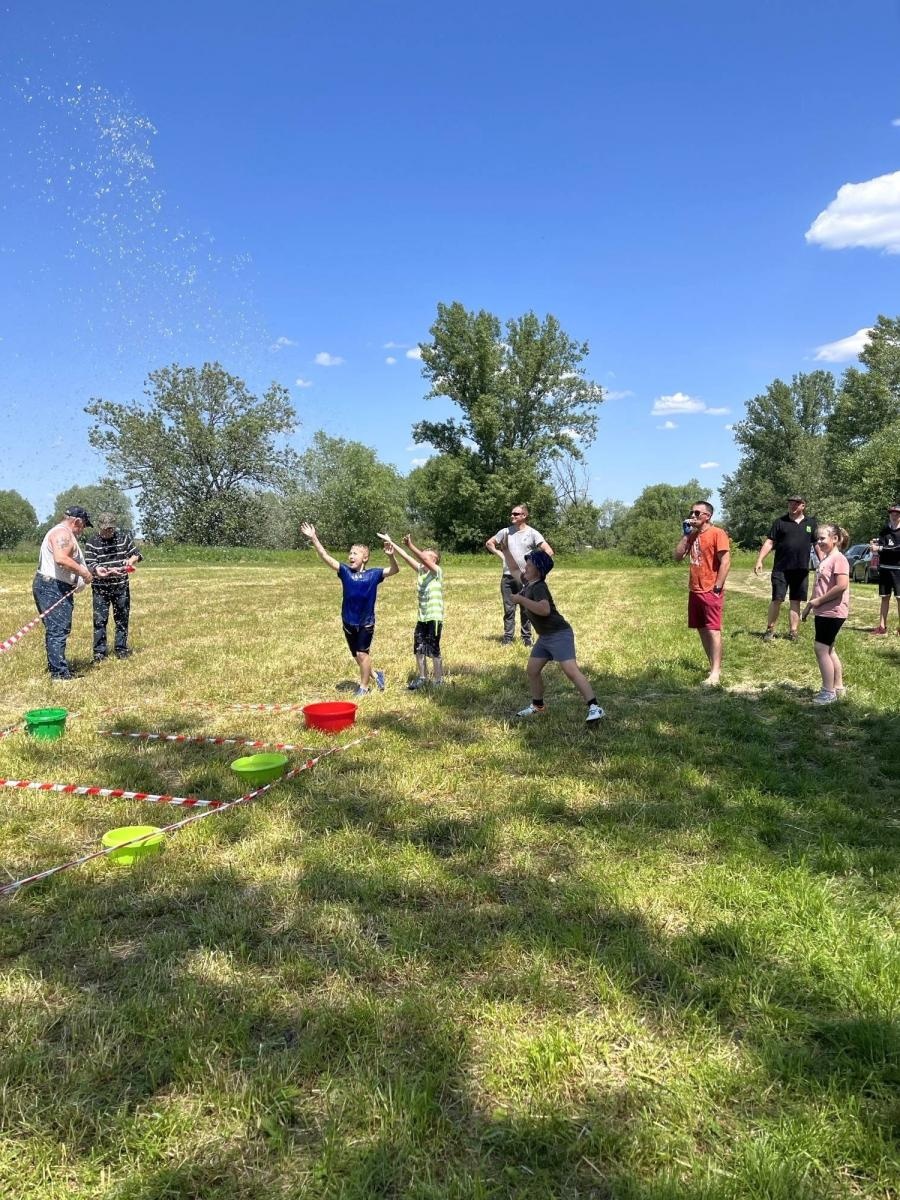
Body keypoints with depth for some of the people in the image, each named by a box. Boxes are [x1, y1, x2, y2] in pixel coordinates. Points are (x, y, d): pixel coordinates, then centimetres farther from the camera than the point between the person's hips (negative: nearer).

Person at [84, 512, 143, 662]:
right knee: (100, 620, -2)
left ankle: (121, 649, 20)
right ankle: (99, 652, 6)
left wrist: (132, 559, -17)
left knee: (122, 618, 9)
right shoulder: (92, 543, -6)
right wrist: (97, 570, -31)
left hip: (121, 586, 2)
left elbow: (136, 553, 5)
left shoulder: (124, 537, 2)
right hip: (100, 588, -2)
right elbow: (89, 564, -10)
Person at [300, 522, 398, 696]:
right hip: (349, 621, 4)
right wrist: (314, 539, -20)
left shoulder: (373, 574, -7)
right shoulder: (345, 571, -3)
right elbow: (325, 557, -9)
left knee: (362, 653, -4)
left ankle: (364, 687, 12)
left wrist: (391, 556, -36)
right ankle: (375, 675, 36)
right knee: (357, 656, 13)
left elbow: (394, 570, -16)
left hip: (366, 621, -3)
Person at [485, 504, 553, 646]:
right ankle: (508, 637, 10)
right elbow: (489, 543, 19)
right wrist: (500, 554, 7)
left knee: (525, 610, 6)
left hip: (525, 577, -2)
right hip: (508, 577, 3)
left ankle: (527, 638, 14)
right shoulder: (506, 531, 6)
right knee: (509, 609, 4)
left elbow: (549, 552, -9)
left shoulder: (532, 533, -4)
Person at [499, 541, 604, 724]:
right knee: (531, 671, 14)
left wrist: (521, 599, -32)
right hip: (544, 636, 10)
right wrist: (506, 549, 25)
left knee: (571, 671, -20)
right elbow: (514, 570, 28)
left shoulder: (538, 587, -20)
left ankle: (594, 708, -24)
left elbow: (544, 609, -38)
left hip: (559, 634, -10)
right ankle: (538, 706, 31)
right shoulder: (527, 582, 7)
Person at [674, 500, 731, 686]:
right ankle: (714, 666, 21)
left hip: (711, 591, -8)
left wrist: (717, 588, -17)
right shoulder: (692, 535, 12)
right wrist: (686, 534, 0)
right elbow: (677, 557, 7)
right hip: (695, 590, 8)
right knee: (702, 630, 11)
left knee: (713, 630, -7)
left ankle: (715, 672, -6)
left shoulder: (717, 533, -11)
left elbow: (725, 562, -15)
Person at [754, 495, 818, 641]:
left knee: (796, 602, 8)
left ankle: (793, 632, 15)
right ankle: (770, 629, 8)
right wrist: (759, 560, -11)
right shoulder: (780, 522, 2)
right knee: (777, 599, -4)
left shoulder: (811, 523, 8)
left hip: (801, 569, 2)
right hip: (781, 568, -2)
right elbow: (769, 542, -1)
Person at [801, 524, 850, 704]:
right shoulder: (825, 559, 14)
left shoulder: (838, 559, -16)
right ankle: (838, 687, 26)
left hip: (832, 612, -10)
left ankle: (829, 692, -2)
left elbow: (842, 585, -26)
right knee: (827, 649, 16)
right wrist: (812, 604, 14)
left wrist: (818, 601, -19)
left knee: (820, 648, -9)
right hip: (823, 611, 10)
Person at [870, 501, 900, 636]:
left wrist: (881, 548, -21)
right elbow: (881, 545, 2)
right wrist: (876, 544, -19)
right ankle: (882, 626, 10)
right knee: (885, 597, 7)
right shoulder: (885, 530, 11)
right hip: (884, 568, 4)